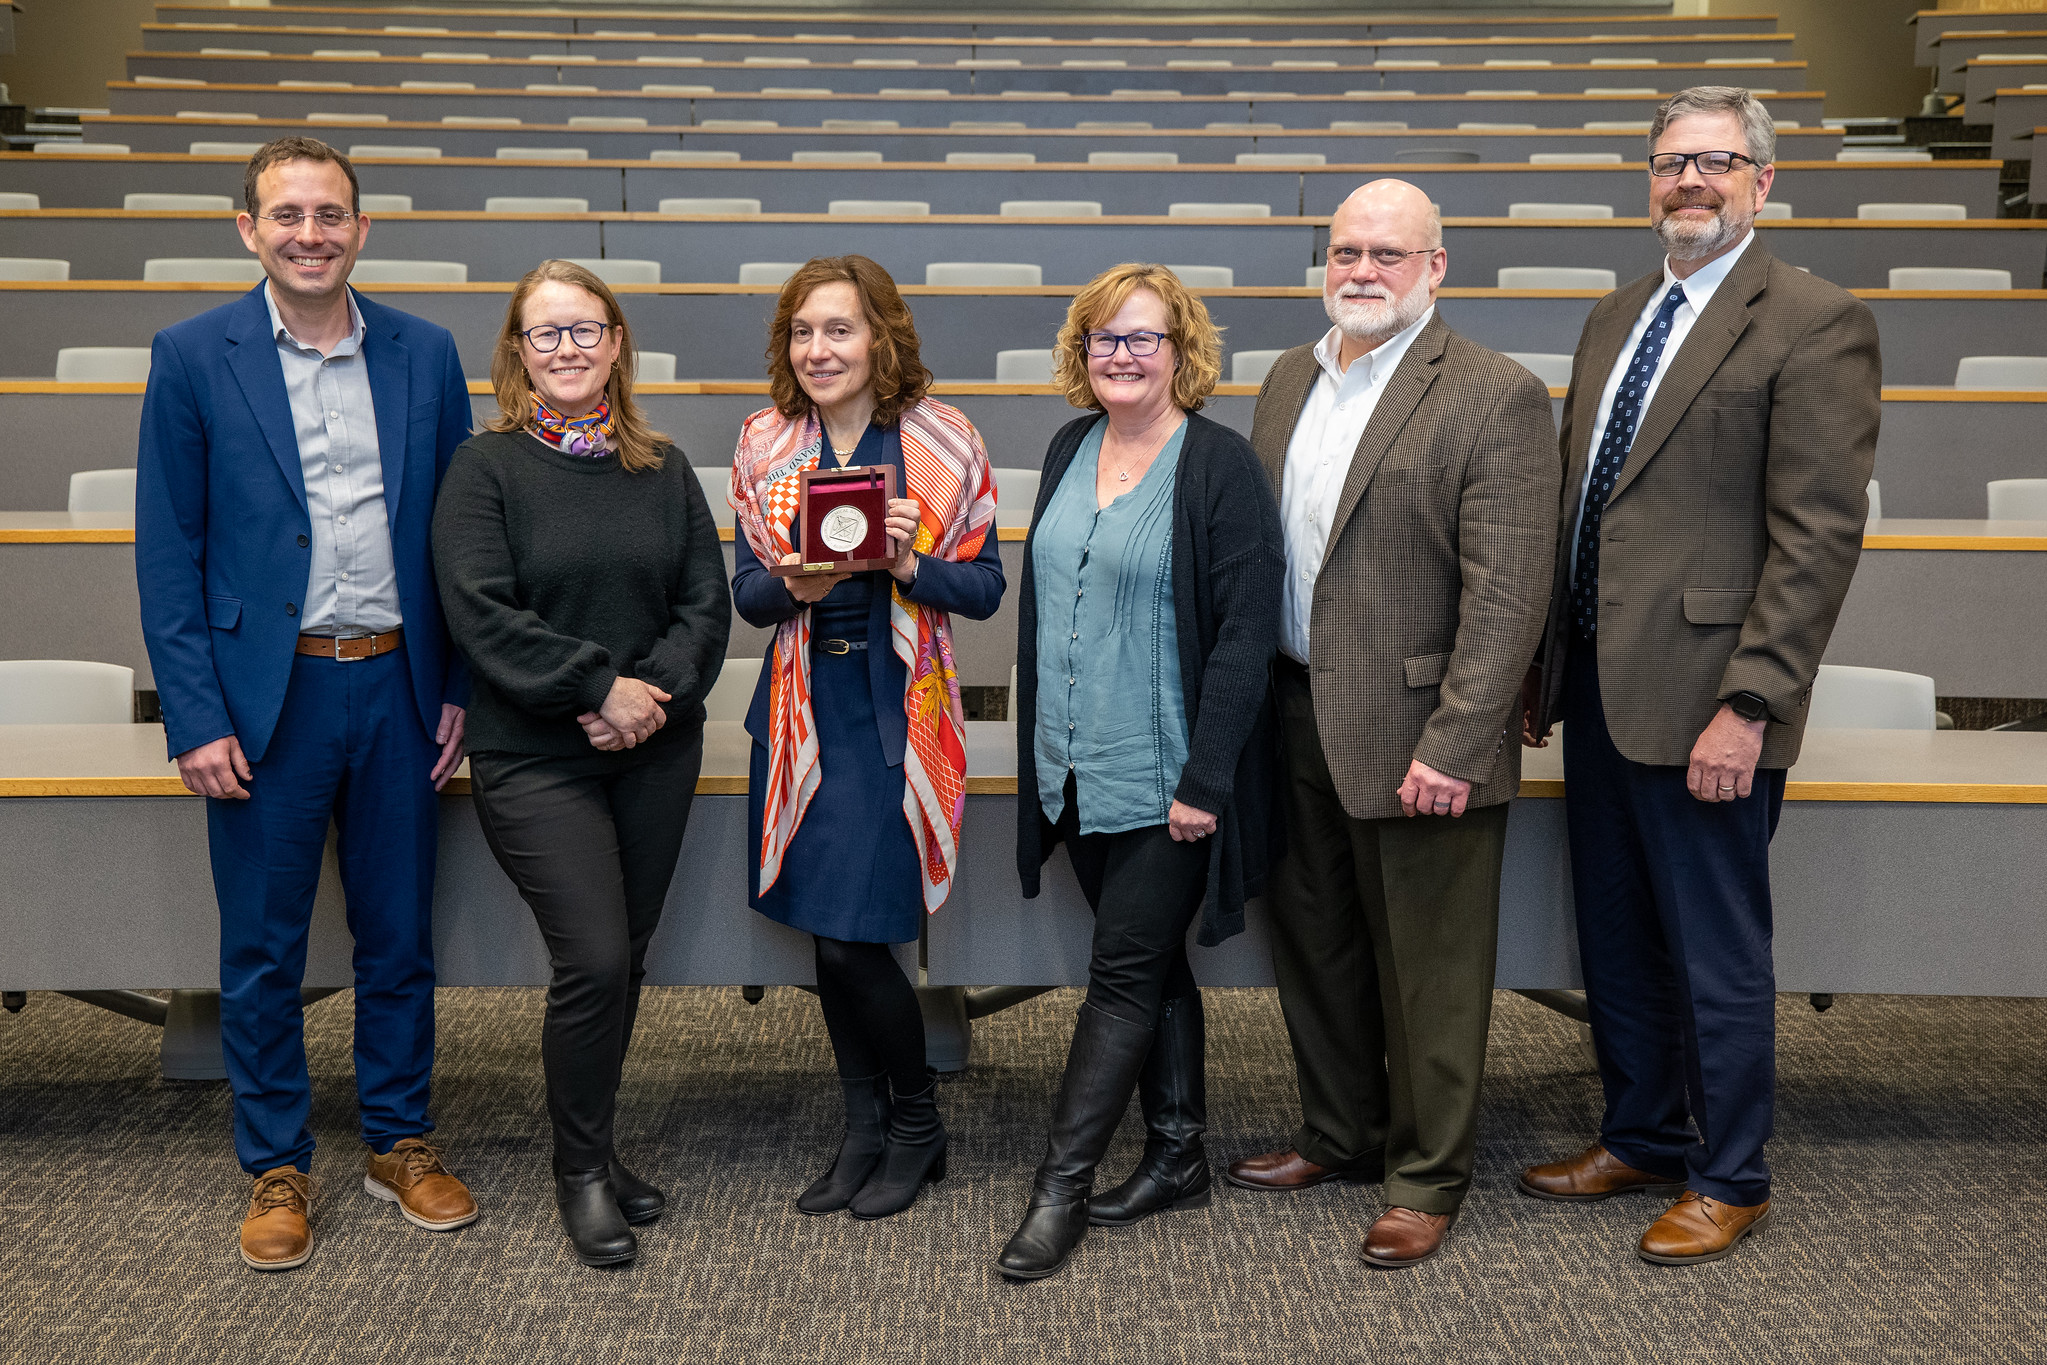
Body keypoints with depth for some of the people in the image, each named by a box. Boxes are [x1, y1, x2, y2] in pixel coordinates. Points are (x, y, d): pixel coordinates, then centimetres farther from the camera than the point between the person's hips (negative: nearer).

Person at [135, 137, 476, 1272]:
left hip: (396, 688, 2)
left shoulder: (425, 355, 4)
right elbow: (167, 552, -4)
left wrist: (460, 689, 3)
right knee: (262, 953, 8)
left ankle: (399, 1143, 29)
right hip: (265, 697, -2)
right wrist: (196, 717, -9)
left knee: (400, 935, 13)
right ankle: (275, 1168, 24)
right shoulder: (194, 358, -3)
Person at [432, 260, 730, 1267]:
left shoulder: (663, 470, 9)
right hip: (534, 758, -4)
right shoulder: (486, 467, -4)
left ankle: (596, 1145, 27)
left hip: (654, 751, 4)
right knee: (593, 960, -11)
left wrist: (657, 692, -14)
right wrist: (602, 683, -17)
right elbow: (481, 614, -13)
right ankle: (580, 1169, 10)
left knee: (626, 956, 9)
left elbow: (707, 603, 4)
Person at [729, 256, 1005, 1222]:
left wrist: (912, 564, -21)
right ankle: (865, 1129, 27)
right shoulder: (765, 443, 5)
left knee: (851, 936, -7)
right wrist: (793, 585, -15)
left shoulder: (942, 440, -4)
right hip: (803, 705, 4)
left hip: (898, 707, -4)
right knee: (826, 934, 10)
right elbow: (746, 589, 7)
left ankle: (917, 1124, 17)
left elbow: (986, 588, -2)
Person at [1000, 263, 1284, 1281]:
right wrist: (1039, 744, 15)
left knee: (1126, 973, 0)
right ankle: (1178, 1157, 28)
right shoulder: (1071, 450, 9)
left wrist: (1206, 779, -18)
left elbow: (1245, 632, -15)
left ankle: (1060, 1187, 7)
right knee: (1151, 965, 16)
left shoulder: (1221, 466, -12)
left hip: (1165, 777, -7)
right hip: (1078, 773, 7)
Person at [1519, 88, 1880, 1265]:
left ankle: (1730, 1180, 23)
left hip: (1703, 705, -7)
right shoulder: (1616, 317, 14)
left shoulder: (1815, 324, -9)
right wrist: (1546, 667, 13)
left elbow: (1818, 537, -15)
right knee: (1616, 942, 18)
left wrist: (1748, 706, -19)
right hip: (1597, 687, 7)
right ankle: (1642, 1138, 36)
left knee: (1717, 958, 6)